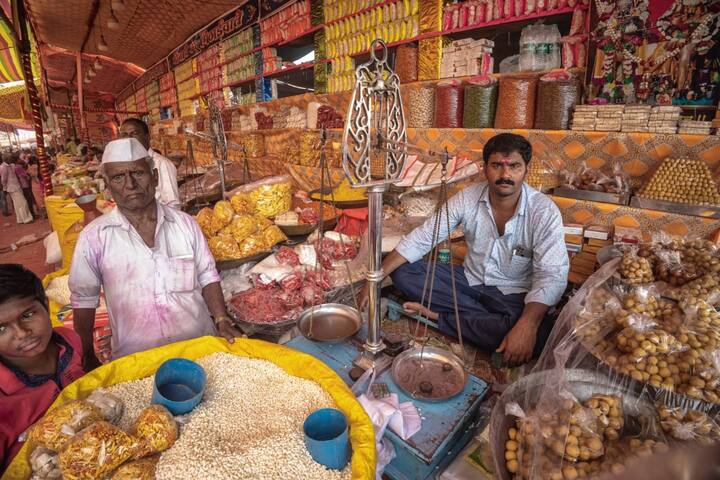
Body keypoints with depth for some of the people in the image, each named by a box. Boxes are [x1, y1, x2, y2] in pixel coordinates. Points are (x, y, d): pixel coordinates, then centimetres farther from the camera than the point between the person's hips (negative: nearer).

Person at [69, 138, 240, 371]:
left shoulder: (185, 223, -3)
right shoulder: (94, 237, -7)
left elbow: (207, 277, 2)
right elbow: (84, 299, 2)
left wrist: (222, 321, -7)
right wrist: (88, 359, 5)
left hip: (200, 346, 2)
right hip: (135, 360, -1)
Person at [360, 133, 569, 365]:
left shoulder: (544, 212, -17)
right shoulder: (468, 197, -10)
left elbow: (551, 276, -22)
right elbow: (421, 238, -11)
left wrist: (527, 325, -41)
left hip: (513, 294, -2)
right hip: (469, 279, 3)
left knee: (541, 334, -35)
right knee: (403, 272, -15)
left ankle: (440, 316, -19)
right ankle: (492, 322, -15)